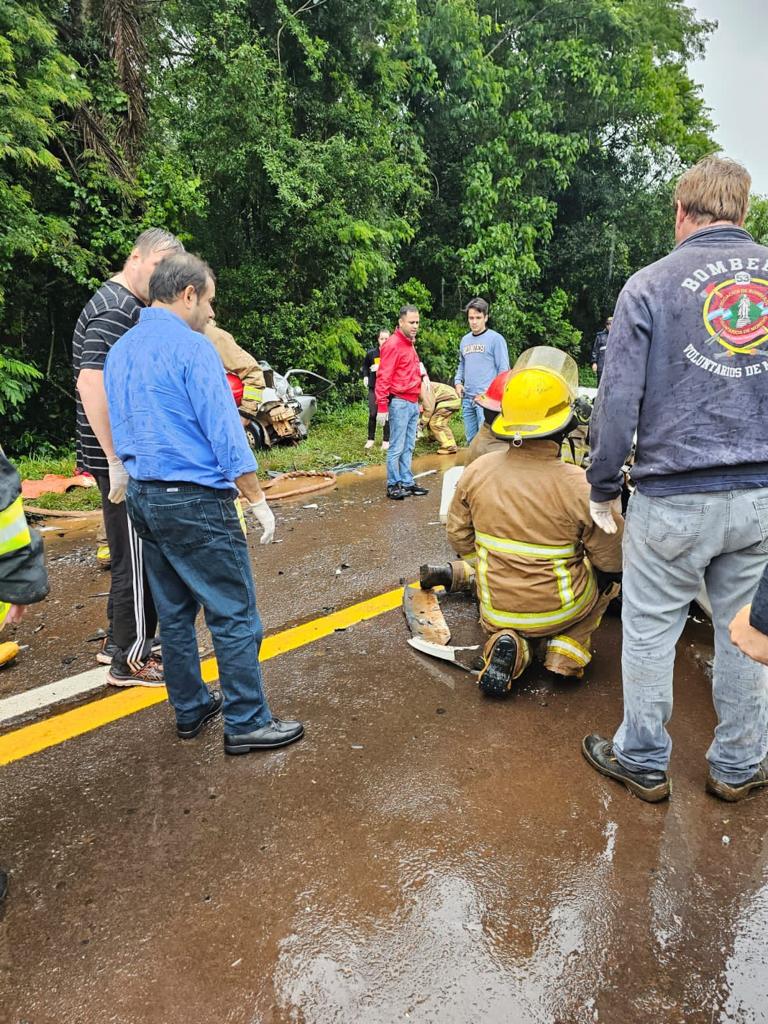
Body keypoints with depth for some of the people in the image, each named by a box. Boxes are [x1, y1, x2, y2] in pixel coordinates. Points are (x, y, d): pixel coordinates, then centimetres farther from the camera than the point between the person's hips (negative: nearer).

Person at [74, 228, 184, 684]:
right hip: (126, 459, -10)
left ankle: (119, 639, 31)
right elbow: (91, 382, -27)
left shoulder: (130, 306, 16)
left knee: (133, 552, 18)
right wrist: (118, 461, -27)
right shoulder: (117, 309, -16)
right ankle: (131, 659, 11)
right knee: (138, 557, -1)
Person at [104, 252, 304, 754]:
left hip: (141, 499, 9)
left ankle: (191, 708, 29)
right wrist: (259, 500, -10)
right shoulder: (191, 347, -14)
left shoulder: (120, 351, 12)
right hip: (195, 502, -9)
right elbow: (225, 433, -17)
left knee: (175, 611, 17)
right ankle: (247, 723, 9)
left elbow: (121, 428, 18)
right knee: (235, 615, 1)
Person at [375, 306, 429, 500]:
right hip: (399, 403, -8)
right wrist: (382, 407, -20)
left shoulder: (410, 344, 17)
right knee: (397, 447, -4)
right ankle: (393, 486, 2)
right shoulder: (393, 345, -11)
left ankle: (407, 482, 17)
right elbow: (383, 378, -15)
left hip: (413, 403, 8)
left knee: (408, 447, 11)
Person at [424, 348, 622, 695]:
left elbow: (459, 535, 2)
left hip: (496, 609, 3)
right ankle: (566, 650, 6)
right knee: (608, 577, 25)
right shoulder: (580, 486, -23)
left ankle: (507, 641, 3)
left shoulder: (476, 471, -11)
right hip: (557, 610, -2)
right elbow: (613, 564, -13)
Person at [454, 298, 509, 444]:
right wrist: (458, 382, 9)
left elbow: (503, 369, -6)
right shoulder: (465, 340, 16)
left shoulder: (495, 339, -4)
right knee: (471, 440, 12)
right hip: (467, 398, 7)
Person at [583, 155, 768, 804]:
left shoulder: (650, 285, -4)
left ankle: (643, 763, 25)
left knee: (650, 632, 10)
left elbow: (619, 399, -8)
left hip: (674, 499, -4)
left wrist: (603, 489, 2)